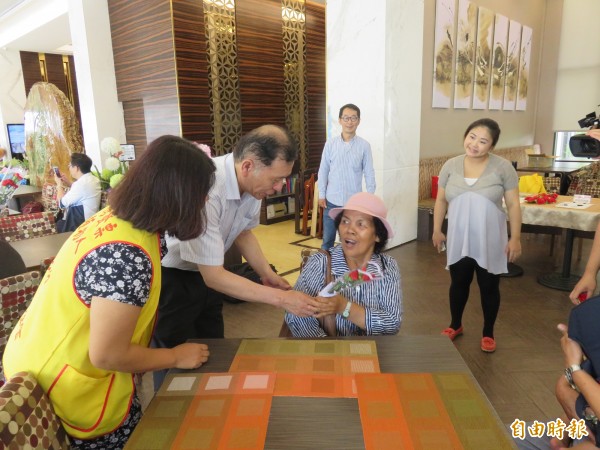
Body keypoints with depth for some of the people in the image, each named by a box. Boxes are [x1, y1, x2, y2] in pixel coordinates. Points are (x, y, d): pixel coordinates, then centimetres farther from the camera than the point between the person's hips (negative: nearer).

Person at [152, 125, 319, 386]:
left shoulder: (252, 183, -13)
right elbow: (213, 275, -30)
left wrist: (268, 274, -6)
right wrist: (281, 298, -28)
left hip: (204, 272, 7)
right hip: (169, 276, -7)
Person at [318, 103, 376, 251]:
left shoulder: (364, 146, -4)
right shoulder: (330, 144, -2)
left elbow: (369, 174, -1)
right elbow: (323, 171, 3)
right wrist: (321, 195, 1)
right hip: (332, 201, 1)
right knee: (327, 239, 11)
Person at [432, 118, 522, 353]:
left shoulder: (503, 167, -8)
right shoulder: (451, 165, -1)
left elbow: (513, 204, -6)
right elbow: (441, 200, 5)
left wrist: (515, 238, -8)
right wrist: (437, 230, 6)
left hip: (490, 240, -2)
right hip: (458, 239, 2)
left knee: (489, 286, 11)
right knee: (459, 282, 17)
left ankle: (488, 333, 31)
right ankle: (455, 325, 37)